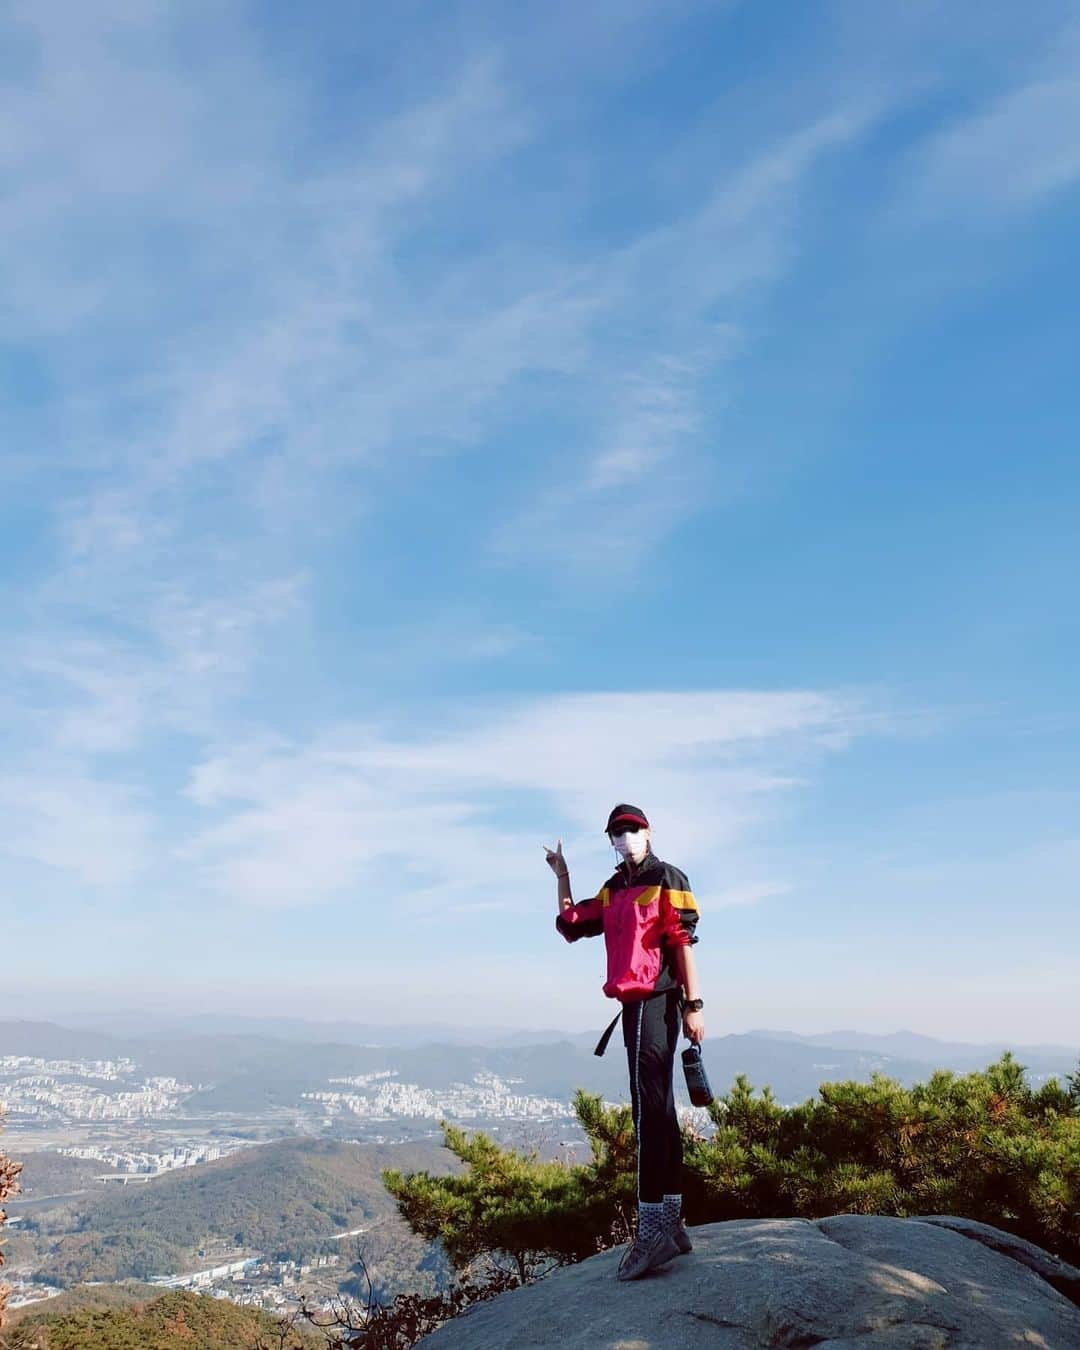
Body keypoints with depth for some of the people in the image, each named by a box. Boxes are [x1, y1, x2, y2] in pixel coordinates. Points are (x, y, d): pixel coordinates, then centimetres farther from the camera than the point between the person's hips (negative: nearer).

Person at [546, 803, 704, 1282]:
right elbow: (570, 925, 21)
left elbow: (683, 942, -11)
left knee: (649, 1112, -13)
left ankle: (652, 1232, -14)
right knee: (658, 1112, 12)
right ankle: (671, 1222, 19)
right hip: (637, 1007, 9)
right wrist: (562, 875, 13)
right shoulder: (614, 890, 18)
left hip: (656, 1004, -9)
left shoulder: (667, 880, -4)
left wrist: (693, 1004, -16)